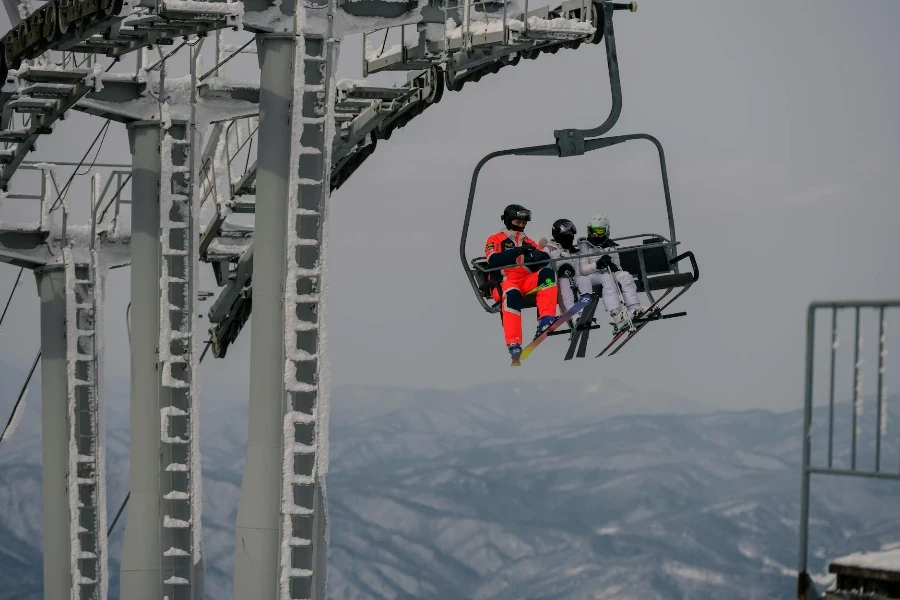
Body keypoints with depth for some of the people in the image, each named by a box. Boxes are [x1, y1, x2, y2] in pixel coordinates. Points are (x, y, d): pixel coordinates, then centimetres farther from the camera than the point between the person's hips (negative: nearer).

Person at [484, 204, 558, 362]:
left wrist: (538, 255, -14)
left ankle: (546, 319, -34)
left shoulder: (528, 242, 26)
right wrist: (518, 251, -16)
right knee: (512, 294, -38)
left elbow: (545, 259, 10)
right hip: (505, 282, -5)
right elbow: (493, 261, -9)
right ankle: (513, 344, -48)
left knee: (547, 273, -23)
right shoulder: (496, 240, 12)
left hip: (528, 282, 5)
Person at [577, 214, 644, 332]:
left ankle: (635, 309, -44)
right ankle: (617, 316, -55)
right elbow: (582, 270, -1)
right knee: (607, 279, -37)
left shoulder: (611, 247, 22)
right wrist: (598, 265, -19)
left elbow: (619, 268, 15)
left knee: (625, 276, -28)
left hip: (610, 274, 4)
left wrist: (615, 267, -11)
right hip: (592, 277, -4)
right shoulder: (585, 246, 10)